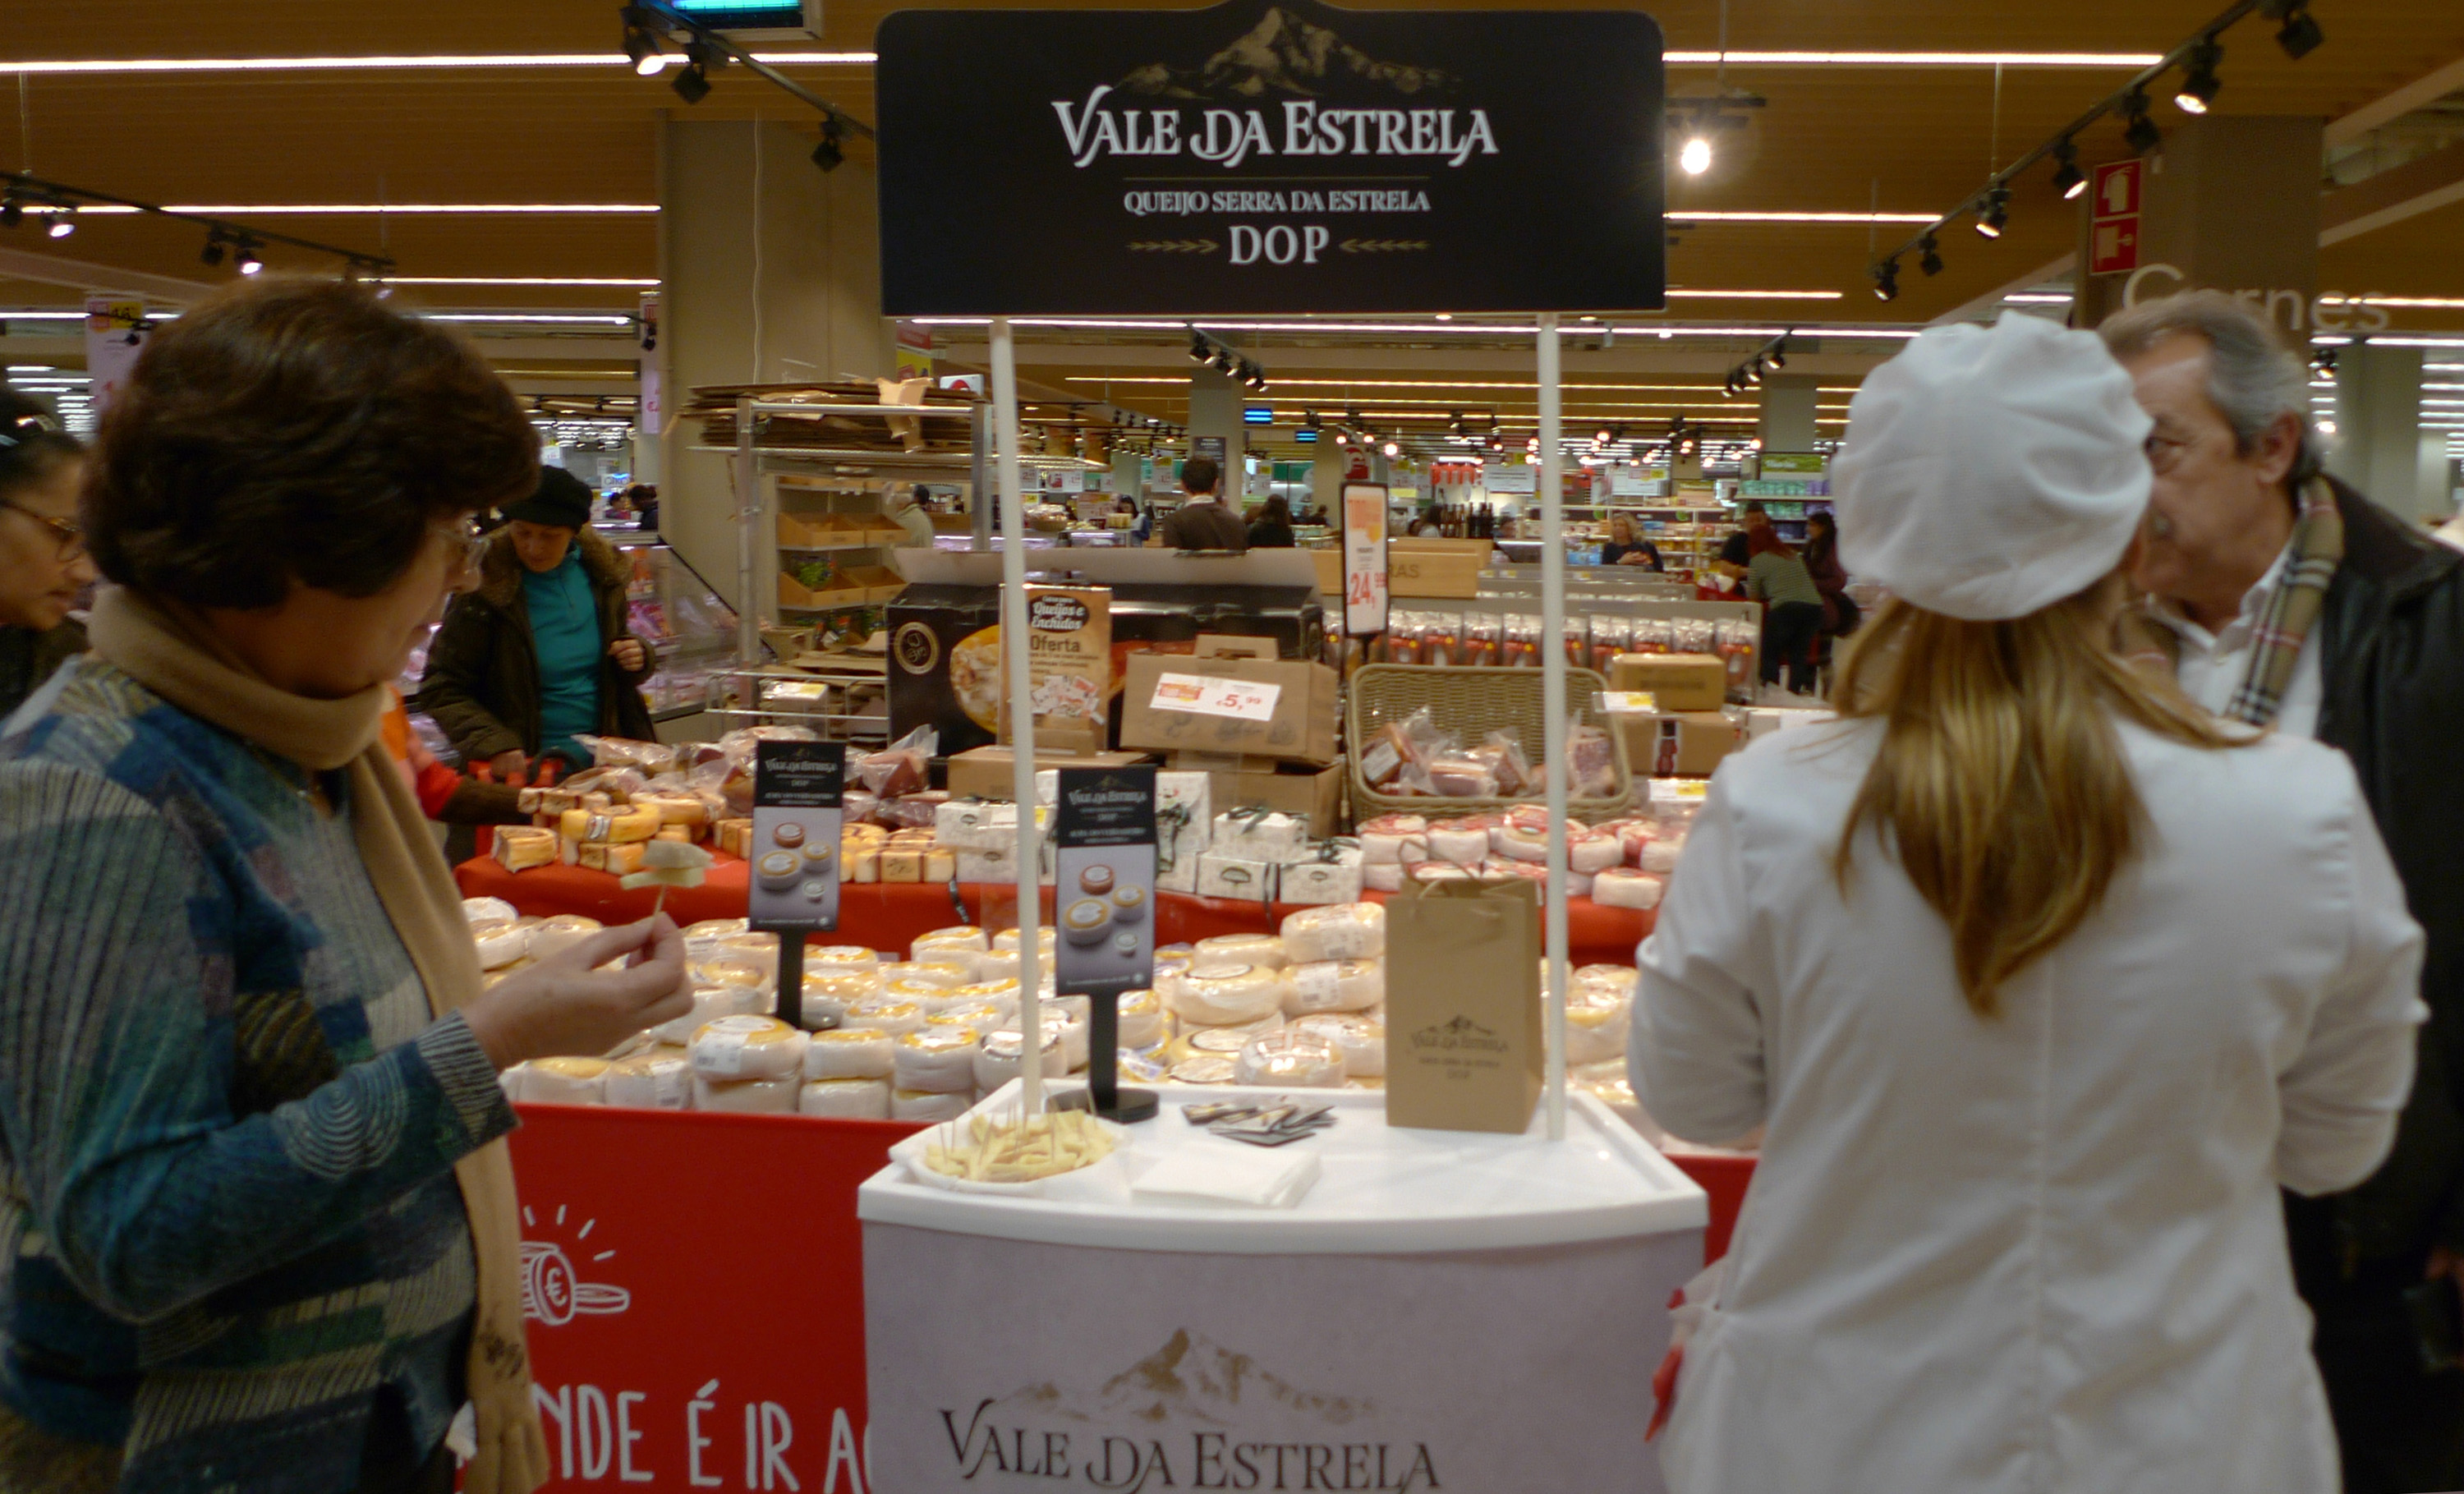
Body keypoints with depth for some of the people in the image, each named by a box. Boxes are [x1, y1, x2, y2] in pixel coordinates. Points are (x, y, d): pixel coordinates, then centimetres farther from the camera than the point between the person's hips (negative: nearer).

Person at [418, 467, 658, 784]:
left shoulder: (600, 572, 7)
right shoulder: (484, 591, -8)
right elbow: (441, 691, -7)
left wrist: (638, 657, 2)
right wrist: (494, 746, -21)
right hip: (526, 770, -4)